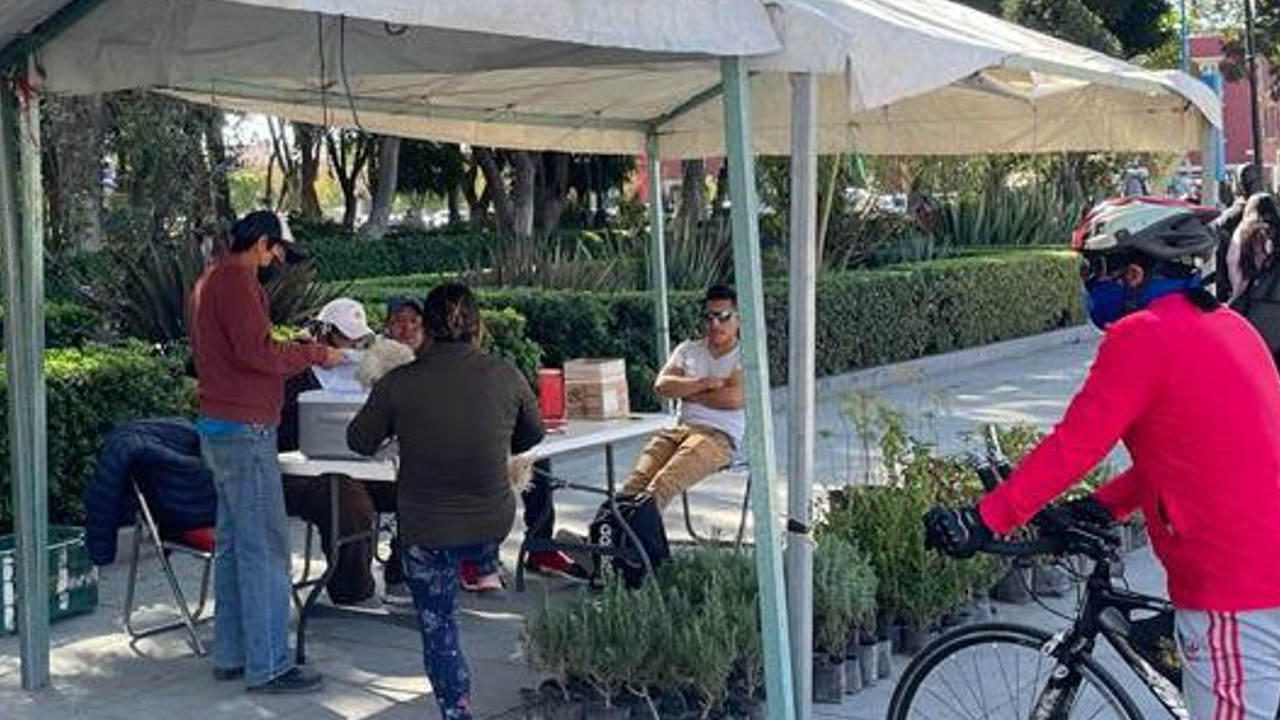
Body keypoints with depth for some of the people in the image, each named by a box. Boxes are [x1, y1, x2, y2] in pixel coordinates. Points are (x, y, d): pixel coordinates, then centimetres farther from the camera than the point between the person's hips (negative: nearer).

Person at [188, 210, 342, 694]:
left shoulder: (211, 278, 17)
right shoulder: (237, 281, -15)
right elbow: (257, 351, -24)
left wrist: (297, 353, 14)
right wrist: (315, 354, -12)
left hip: (219, 430, 11)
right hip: (245, 434, -11)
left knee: (232, 544, 14)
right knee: (265, 550, -7)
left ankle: (230, 654, 19)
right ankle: (268, 666, -4)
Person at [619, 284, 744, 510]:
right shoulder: (688, 350, 21)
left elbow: (733, 397, -10)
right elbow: (661, 385, 6)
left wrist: (685, 392, 2)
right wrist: (705, 383, -5)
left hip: (720, 435, -5)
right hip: (680, 429, 5)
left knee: (662, 484, -33)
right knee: (636, 482, -26)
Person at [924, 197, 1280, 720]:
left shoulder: (1143, 336, -14)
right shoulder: (1227, 325, 14)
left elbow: (1071, 446, -15)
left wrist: (982, 521, -10)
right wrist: (1104, 506, 19)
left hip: (1234, 591, -9)